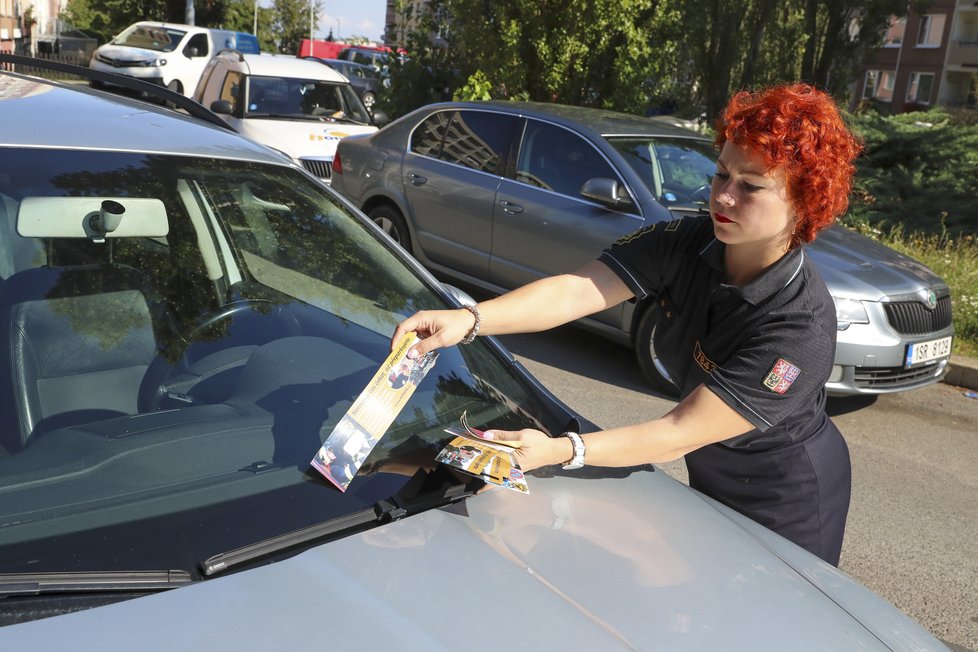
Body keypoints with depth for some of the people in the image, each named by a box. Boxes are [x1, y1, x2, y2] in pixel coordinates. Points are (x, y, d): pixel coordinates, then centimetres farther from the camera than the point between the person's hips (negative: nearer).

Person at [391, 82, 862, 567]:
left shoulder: (803, 328, -35)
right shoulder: (686, 244, -18)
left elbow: (683, 433, -35)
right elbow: (574, 290, -29)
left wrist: (560, 451, -43)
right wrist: (470, 319, -44)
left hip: (786, 507, -5)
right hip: (711, 476, 6)